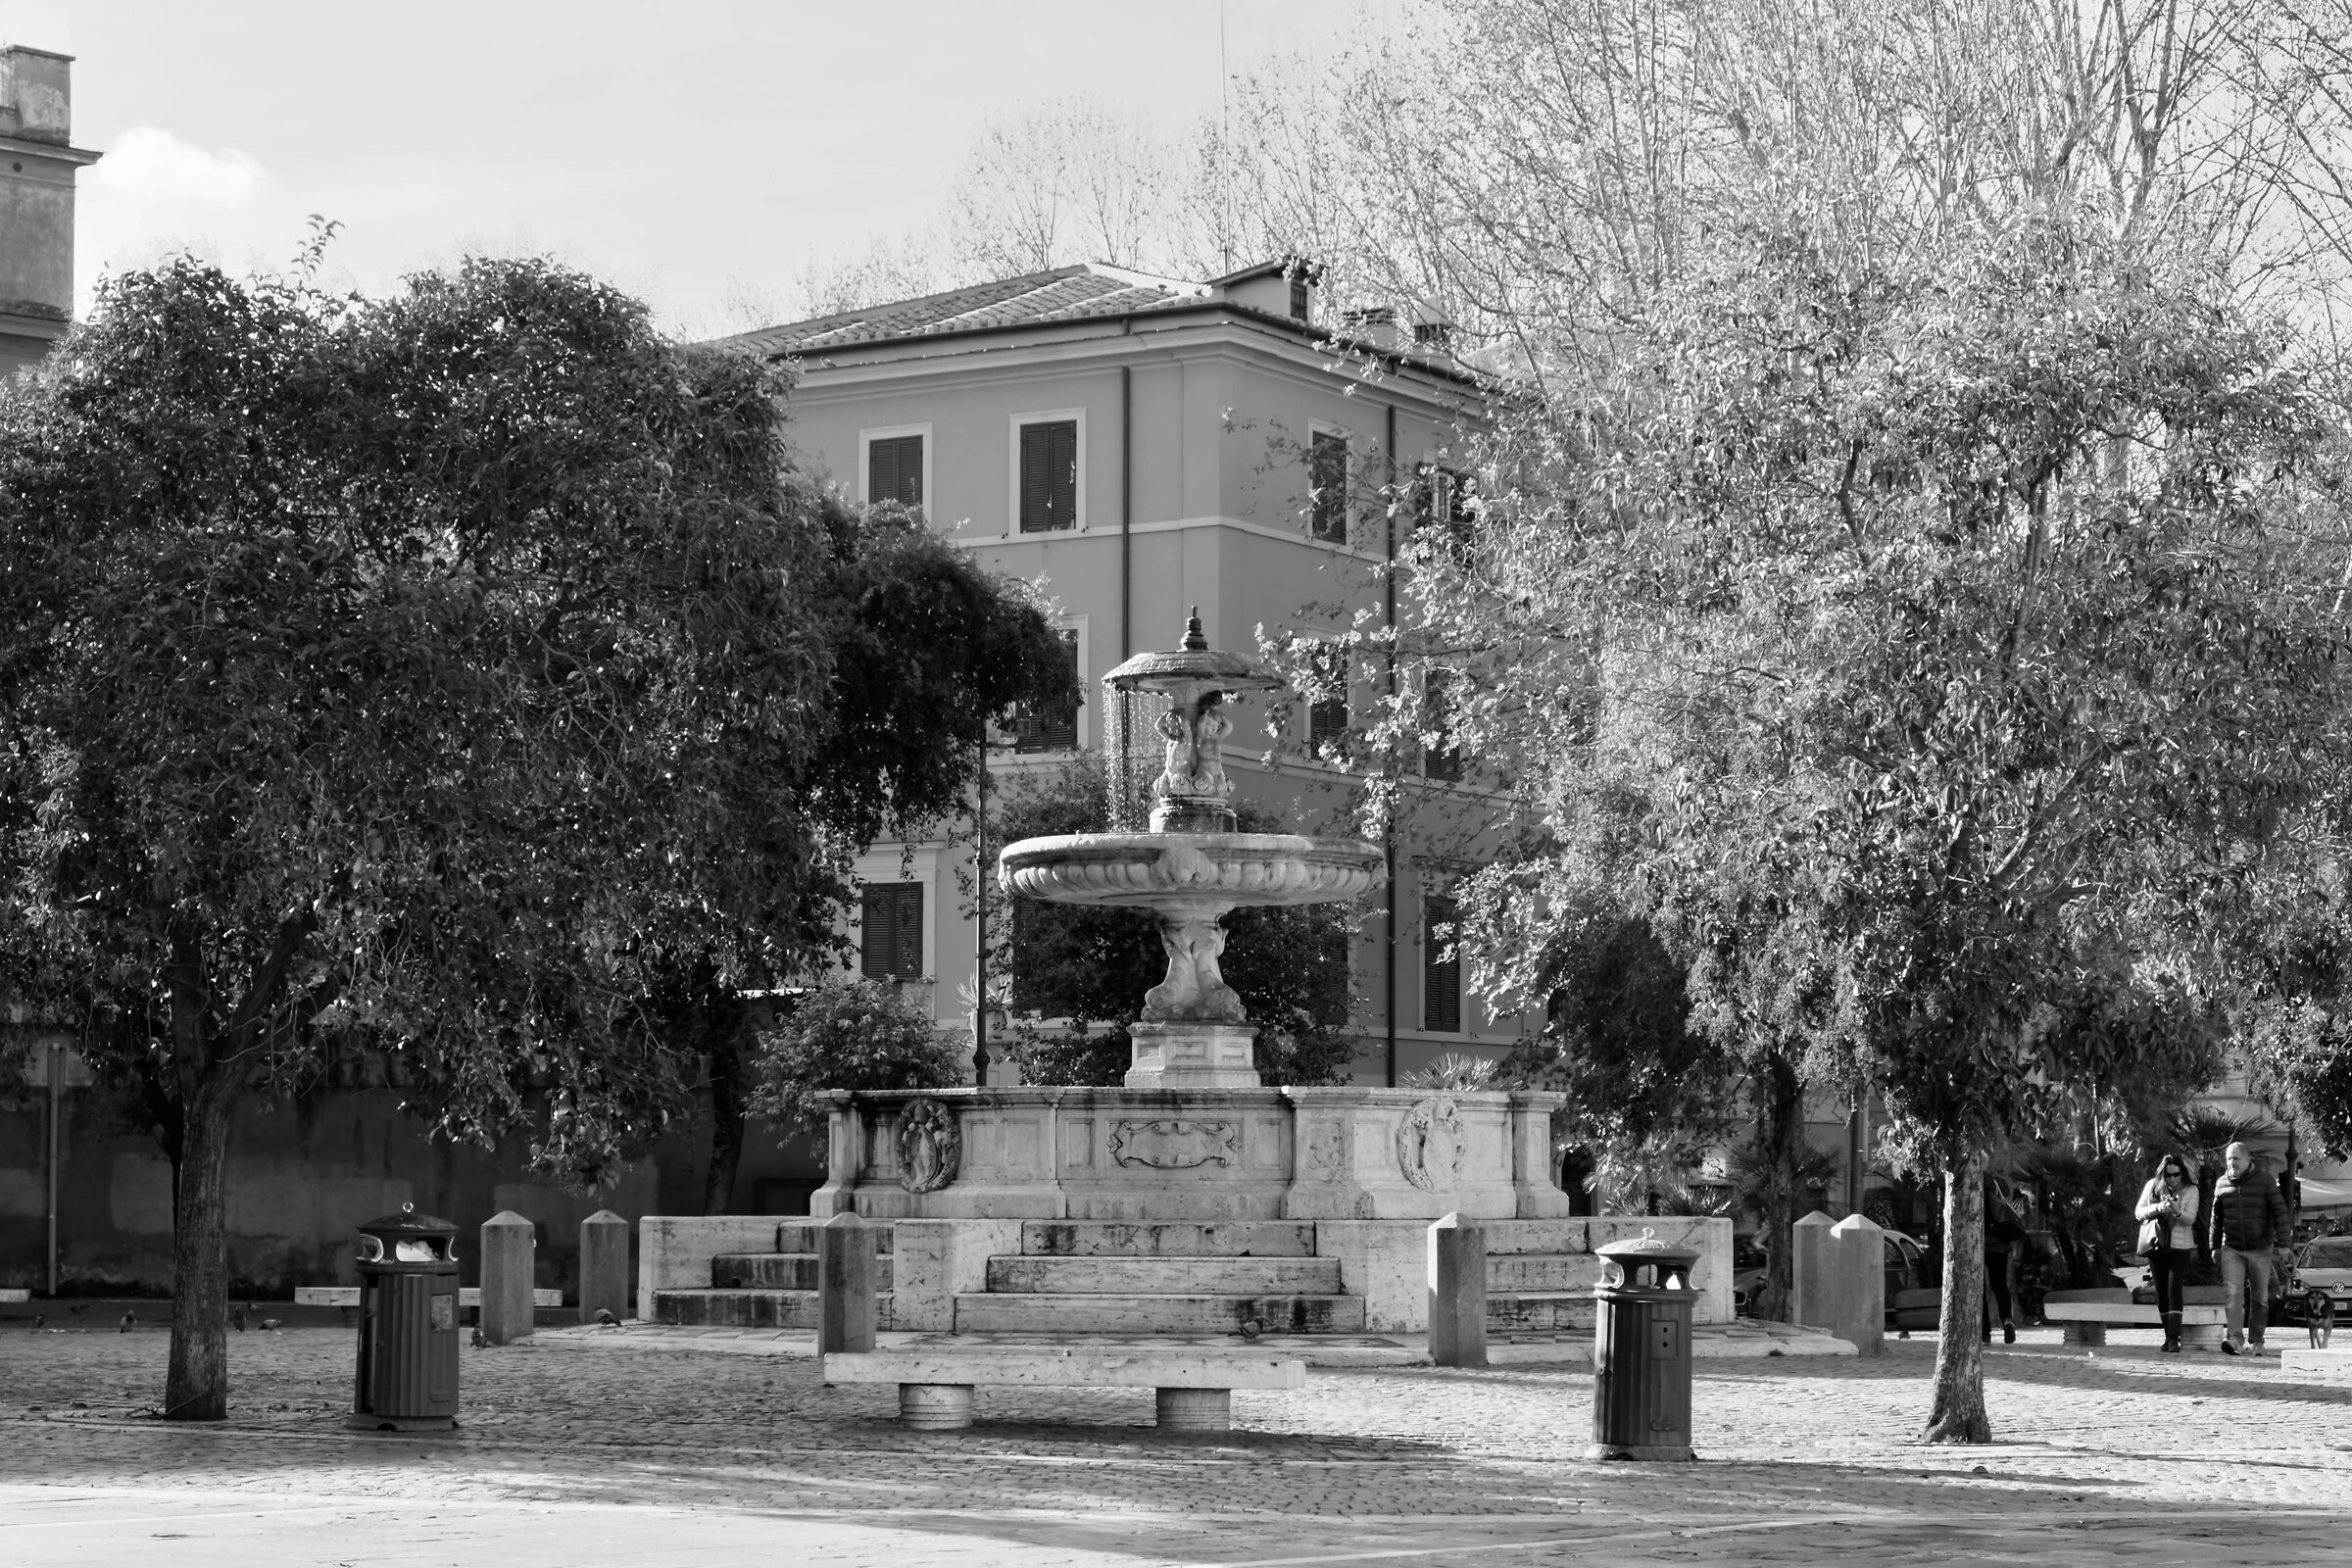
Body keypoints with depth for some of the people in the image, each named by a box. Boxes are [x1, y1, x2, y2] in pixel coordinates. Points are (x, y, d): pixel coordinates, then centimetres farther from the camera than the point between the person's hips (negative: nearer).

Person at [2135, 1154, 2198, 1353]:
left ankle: (2174, 1338, -19)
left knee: (2174, 1289, -15)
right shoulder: (2152, 1186, 4)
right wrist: (2158, 1208, -19)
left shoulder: (2190, 1190, -1)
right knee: (2161, 1291, 7)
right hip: (2156, 1245, 3)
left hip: (2180, 1246, -3)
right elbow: (2139, 1212, -1)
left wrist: (2177, 1211, -31)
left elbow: (2190, 1219, -11)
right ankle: (2168, 1335, 17)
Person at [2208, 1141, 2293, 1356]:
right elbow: (2217, 1217, 16)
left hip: (2260, 1249, -2)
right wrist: (2214, 1246, 18)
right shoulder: (2222, 1184, 6)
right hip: (2232, 1249, 2)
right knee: (2232, 1292, -15)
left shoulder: (2264, 1181, -4)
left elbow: (2279, 1211, -8)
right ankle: (2235, 1338, -23)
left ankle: (2255, 1341, 16)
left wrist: (2283, 1241, -16)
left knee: (2260, 1298, 5)